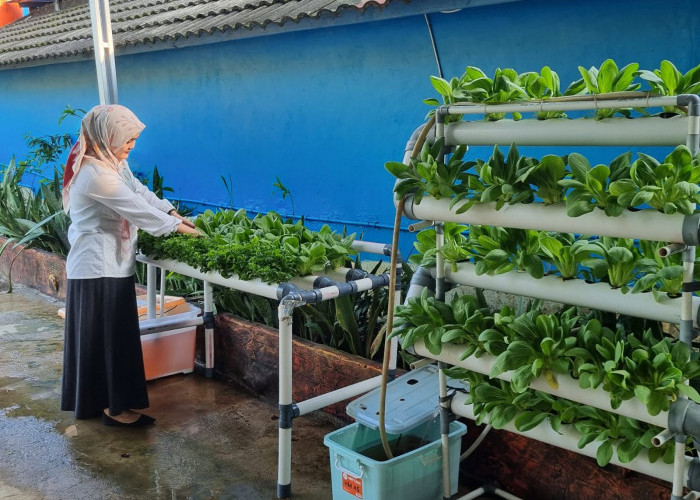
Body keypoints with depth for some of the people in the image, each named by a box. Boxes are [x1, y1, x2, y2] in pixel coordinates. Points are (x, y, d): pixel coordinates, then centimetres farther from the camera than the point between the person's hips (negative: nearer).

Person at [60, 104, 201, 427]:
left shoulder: (111, 163, 8)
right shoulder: (96, 175, -24)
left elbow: (140, 192, 12)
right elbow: (138, 208, -21)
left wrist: (173, 212, -1)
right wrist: (180, 227, -11)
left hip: (108, 263, 10)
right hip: (99, 267, -10)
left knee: (104, 336, 17)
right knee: (108, 337, -2)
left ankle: (93, 400, 29)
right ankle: (113, 407, 9)